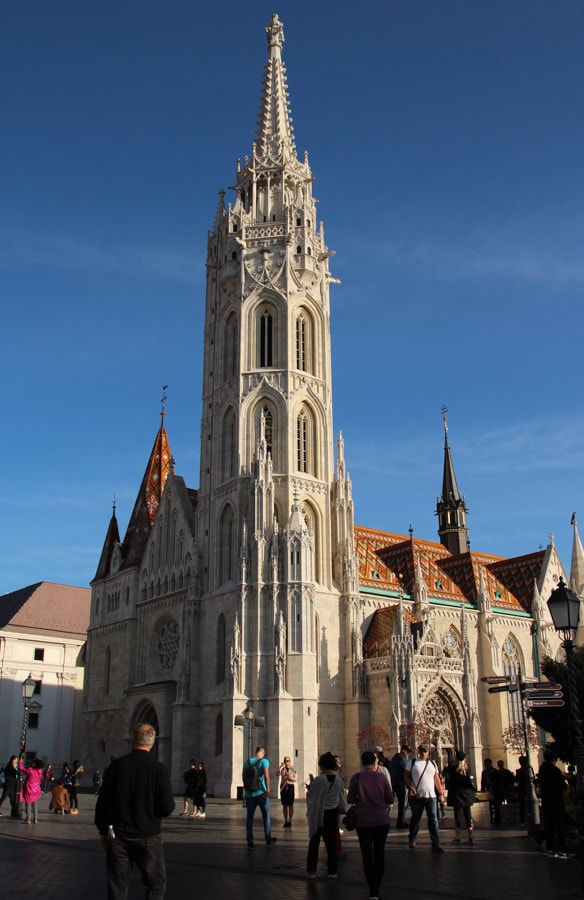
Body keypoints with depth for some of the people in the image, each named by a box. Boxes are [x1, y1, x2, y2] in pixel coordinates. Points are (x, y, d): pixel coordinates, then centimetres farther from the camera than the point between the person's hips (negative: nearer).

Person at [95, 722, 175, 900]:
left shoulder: (116, 765, -4)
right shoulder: (159, 769, -10)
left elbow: (102, 803, 0)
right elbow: (167, 807, -12)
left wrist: (103, 832, 13)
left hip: (118, 837, 2)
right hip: (148, 838, -2)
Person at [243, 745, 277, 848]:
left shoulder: (247, 762, 5)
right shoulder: (264, 761, -8)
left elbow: (243, 776, 11)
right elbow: (266, 776, -21)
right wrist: (267, 790, -22)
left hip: (249, 794, 3)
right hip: (261, 793, -3)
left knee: (249, 818, 5)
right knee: (266, 816, 14)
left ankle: (250, 842, 2)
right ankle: (268, 839, 24)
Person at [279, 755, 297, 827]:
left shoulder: (293, 769, -1)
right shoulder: (282, 768, 2)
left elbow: (296, 779, 0)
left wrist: (290, 778, -17)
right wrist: (282, 767, -22)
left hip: (290, 787, -2)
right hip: (283, 787, 2)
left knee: (290, 805, 1)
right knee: (284, 805, 6)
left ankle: (290, 821, 8)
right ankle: (286, 821, 13)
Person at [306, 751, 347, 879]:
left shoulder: (319, 779, -19)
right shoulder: (338, 780, -3)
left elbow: (310, 795, -12)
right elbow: (342, 797, 10)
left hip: (319, 814, -4)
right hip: (333, 813, 4)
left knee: (314, 842, 8)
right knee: (331, 842, 11)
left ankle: (311, 870, 11)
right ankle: (332, 871, 13)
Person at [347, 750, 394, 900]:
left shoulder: (357, 778, -7)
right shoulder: (381, 777, -6)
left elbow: (350, 799, 2)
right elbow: (390, 799, 0)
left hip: (363, 821, -1)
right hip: (382, 820, 1)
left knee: (367, 854, 3)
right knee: (379, 852, 16)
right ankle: (377, 887, 27)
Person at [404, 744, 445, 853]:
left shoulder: (432, 764, 12)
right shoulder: (412, 762, 3)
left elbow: (437, 779, 13)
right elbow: (406, 776, 3)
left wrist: (441, 793, 6)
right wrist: (410, 787, -11)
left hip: (431, 796, 2)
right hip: (417, 796, -2)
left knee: (433, 819, -5)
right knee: (415, 819, 8)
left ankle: (436, 844, -5)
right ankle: (412, 840, 24)